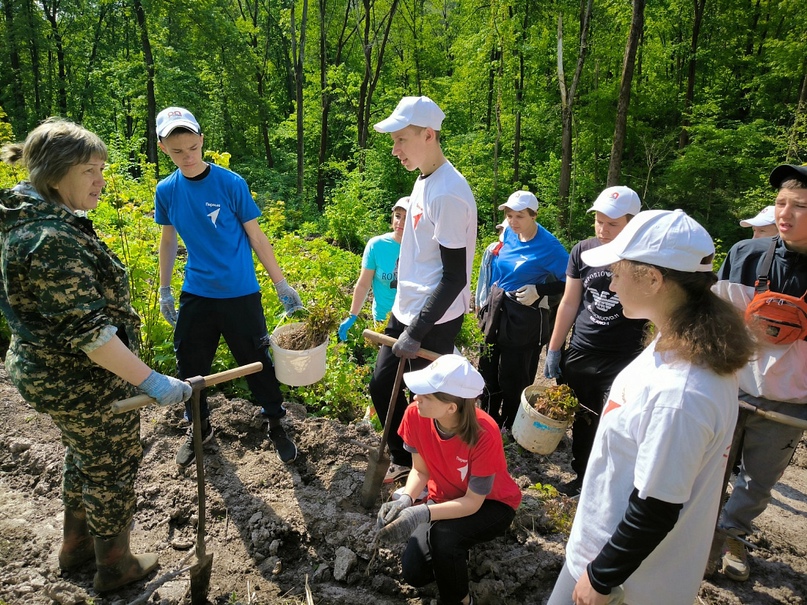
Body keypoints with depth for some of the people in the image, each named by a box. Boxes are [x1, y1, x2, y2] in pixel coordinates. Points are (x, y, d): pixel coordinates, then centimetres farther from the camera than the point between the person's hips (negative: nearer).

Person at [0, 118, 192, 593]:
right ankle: (115, 566, 33)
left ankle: (77, 545, 48)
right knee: (112, 470, 11)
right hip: (86, 382, -10)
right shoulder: (53, 240, -28)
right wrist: (151, 381, -30)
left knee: (84, 458, 27)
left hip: (50, 372, 10)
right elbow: (85, 330, -31)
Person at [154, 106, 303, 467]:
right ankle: (199, 428, 36)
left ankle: (276, 425, 26)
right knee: (190, 366, 12)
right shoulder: (166, 190, 0)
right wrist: (164, 291, 14)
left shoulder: (230, 184, -11)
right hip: (195, 295, 4)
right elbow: (168, 241, 12)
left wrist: (282, 285, -5)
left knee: (256, 362, 4)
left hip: (240, 293, -3)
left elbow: (256, 237, -5)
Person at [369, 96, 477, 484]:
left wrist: (416, 332, -20)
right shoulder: (423, 180, 8)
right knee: (381, 385, 17)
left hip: (434, 321, -10)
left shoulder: (449, 193, -21)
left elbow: (455, 277, -22)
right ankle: (402, 459, 36)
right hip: (406, 310, 10)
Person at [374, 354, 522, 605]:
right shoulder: (415, 416, -23)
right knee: (414, 572, -11)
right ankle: (455, 550, 20)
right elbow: (420, 470, -9)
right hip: (446, 498, 4)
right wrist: (405, 500, -29)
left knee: (444, 535, -33)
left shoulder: (484, 434, -36)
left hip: (490, 504, -4)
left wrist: (422, 514, -40)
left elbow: (473, 502, -27)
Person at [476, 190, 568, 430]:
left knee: (514, 379, 9)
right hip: (497, 310, 6)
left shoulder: (548, 246, -18)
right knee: (488, 370, 18)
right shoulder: (508, 233, 0)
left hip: (525, 318, -6)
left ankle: (510, 428, 31)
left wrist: (539, 290, -23)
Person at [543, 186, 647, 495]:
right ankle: (581, 476, 37)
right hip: (579, 354, 4)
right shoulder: (583, 251, -1)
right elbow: (569, 303, 5)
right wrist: (553, 350, 7)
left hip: (623, 361, -3)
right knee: (582, 421, 17)